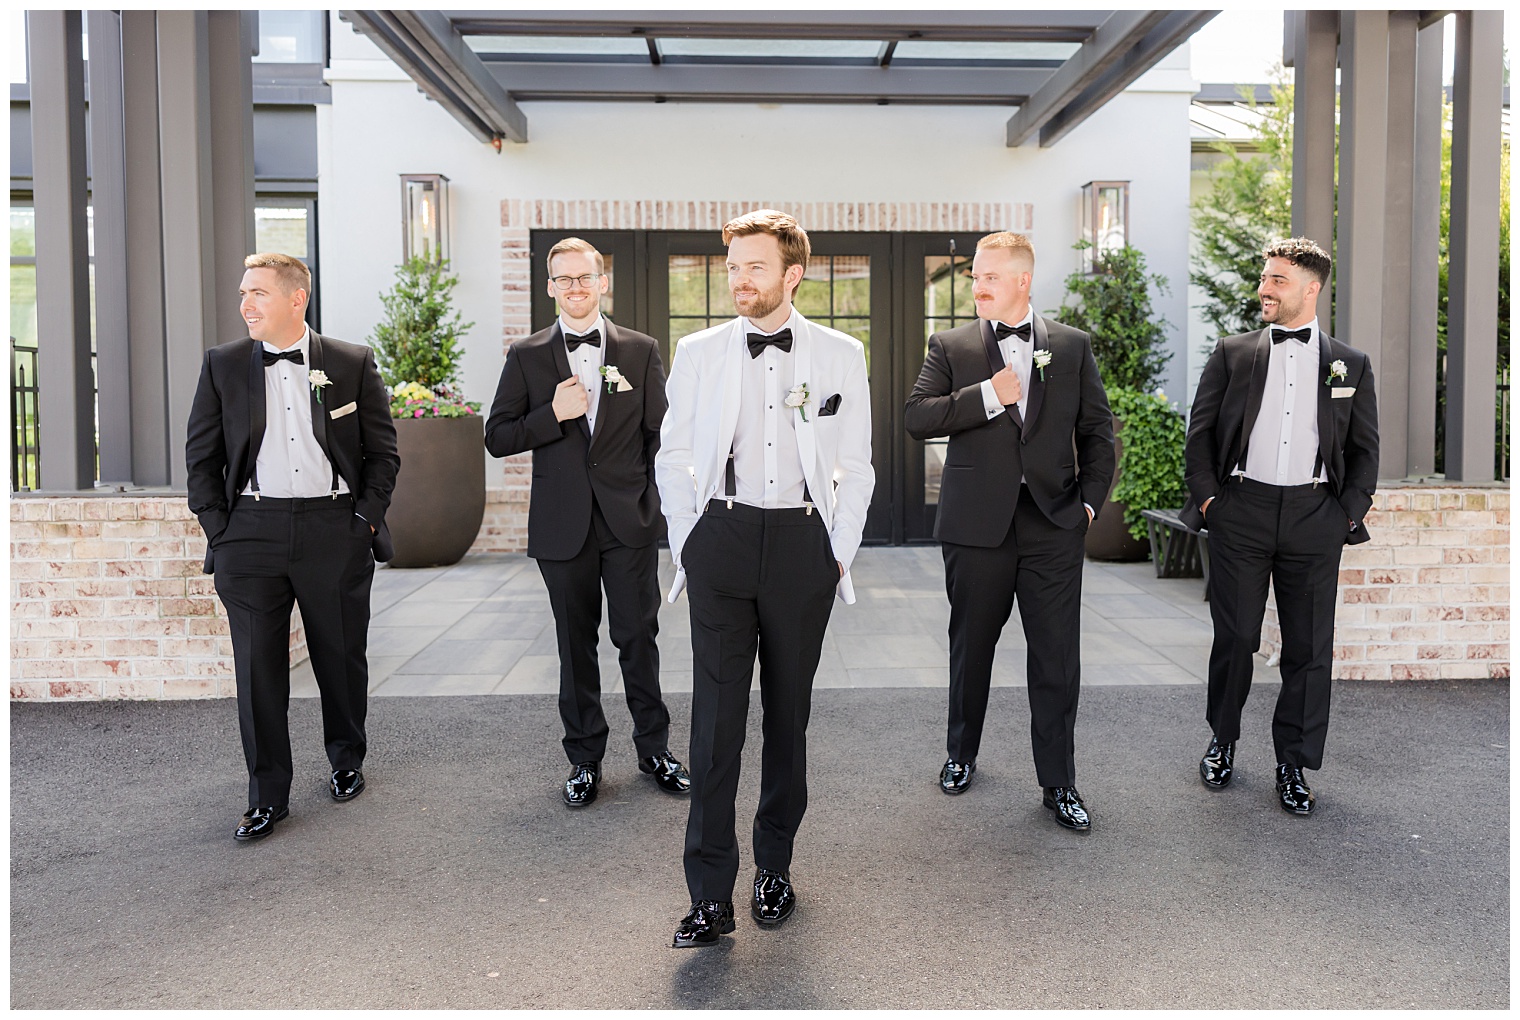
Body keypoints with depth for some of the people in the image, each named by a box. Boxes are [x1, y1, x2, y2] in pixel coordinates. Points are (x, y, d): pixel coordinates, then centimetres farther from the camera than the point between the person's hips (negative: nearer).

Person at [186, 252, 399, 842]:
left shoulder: (352, 364, 2)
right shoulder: (222, 366, 6)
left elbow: (383, 451, 6)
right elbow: (201, 455, 9)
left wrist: (366, 521, -1)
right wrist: (219, 528, 1)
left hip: (334, 529, -1)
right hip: (252, 533, 1)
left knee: (342, 657, 10)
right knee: (258, 667, 1)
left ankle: (347, 761, 33)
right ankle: (267, 796, 13)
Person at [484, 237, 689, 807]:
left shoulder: (641, 350, 5)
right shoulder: (526, 357, 5)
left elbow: (660, 433, 6)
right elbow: (497, 438, 2)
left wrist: (664, 505, -2)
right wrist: (553, 414, -13)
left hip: (631, 523, 0)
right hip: (563, 525, 1)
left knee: (638, 637, 5)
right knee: (576, 644, 9)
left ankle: (654, 749, 22)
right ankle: (585, 760, 22)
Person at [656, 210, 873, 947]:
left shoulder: (840, 355, 5)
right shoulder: (698, 353, 6)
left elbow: (856, 466, 8)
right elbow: (673, 457, 10)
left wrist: (839, 553, 3)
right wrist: (688, 548, 5)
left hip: (803, 543, 0)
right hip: (721, 536, 0)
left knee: (789, 707, 9)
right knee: (716, 710, -5)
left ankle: (774, 865, 26)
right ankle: (710, 895, 2)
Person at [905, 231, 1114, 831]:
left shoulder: (1073, 347, 7)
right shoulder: (951, 347, 4)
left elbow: (1097, 430, 10)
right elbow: (917, 417, -8)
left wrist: (1090, 499, 2)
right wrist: (988, 395, -16)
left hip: (1054, 522, 0)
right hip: (977, 523, 0)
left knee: (1057, 657, 2)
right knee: (971, 647, 13)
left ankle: (1059, 783, 14)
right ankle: (961, 755, 33)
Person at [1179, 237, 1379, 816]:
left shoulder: (1350, 365, 10)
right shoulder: (1233, 354, 8)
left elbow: (1364, 449, 10)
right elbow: (1200, 432, 7)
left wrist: (1349, 513, 0)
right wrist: (1207, 497, -2)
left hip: (1314, 518, 1)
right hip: (1242, 513, -1)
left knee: (1309, 647, 4)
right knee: (1234, 638, 4)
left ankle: (1293, 765, 17)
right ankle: (1223, 743, 24)